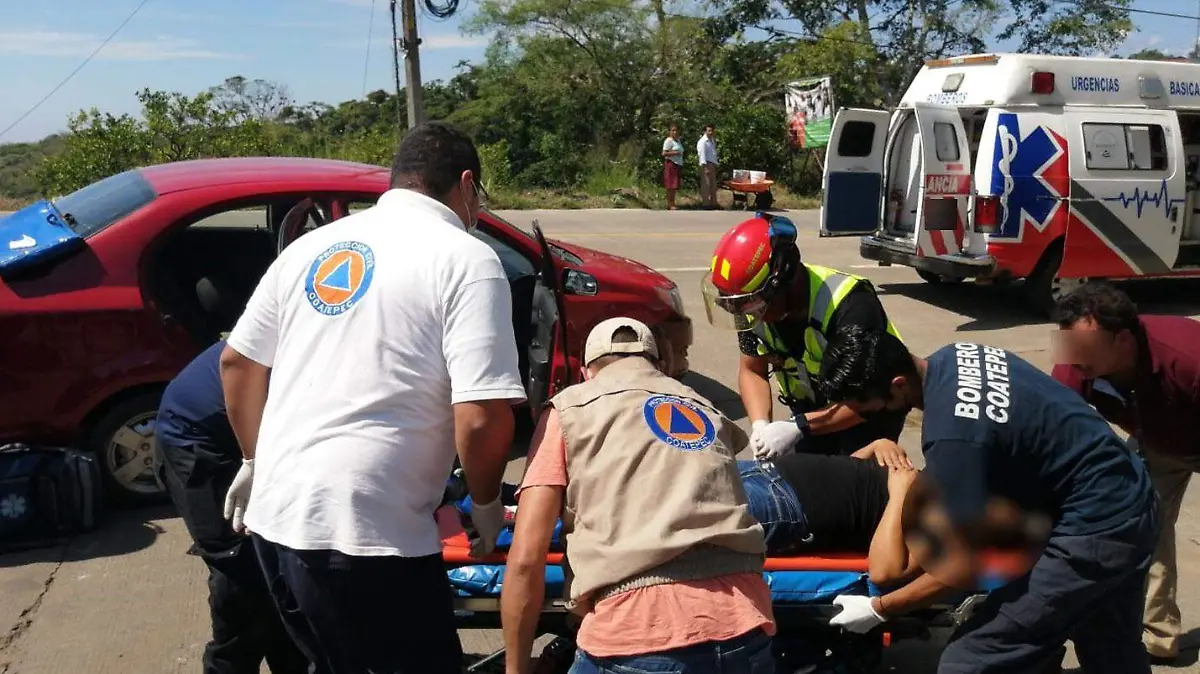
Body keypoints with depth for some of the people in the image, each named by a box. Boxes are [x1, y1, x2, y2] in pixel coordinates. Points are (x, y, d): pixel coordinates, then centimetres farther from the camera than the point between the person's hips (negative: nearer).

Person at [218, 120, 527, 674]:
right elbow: (481, 418, -17)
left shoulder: (313, 244, 11)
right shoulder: (466, 259, -8)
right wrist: (486, 504, 1)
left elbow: (237, 363, 16)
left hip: (275, 516, 7)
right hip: (367, 532, -7)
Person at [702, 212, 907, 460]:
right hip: (813, 410, 5)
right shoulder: (755, 302, -17)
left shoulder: (848, 305, -35)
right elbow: (752, 370, -3)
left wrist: (799, 427, -36)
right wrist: (760, 425, -21)